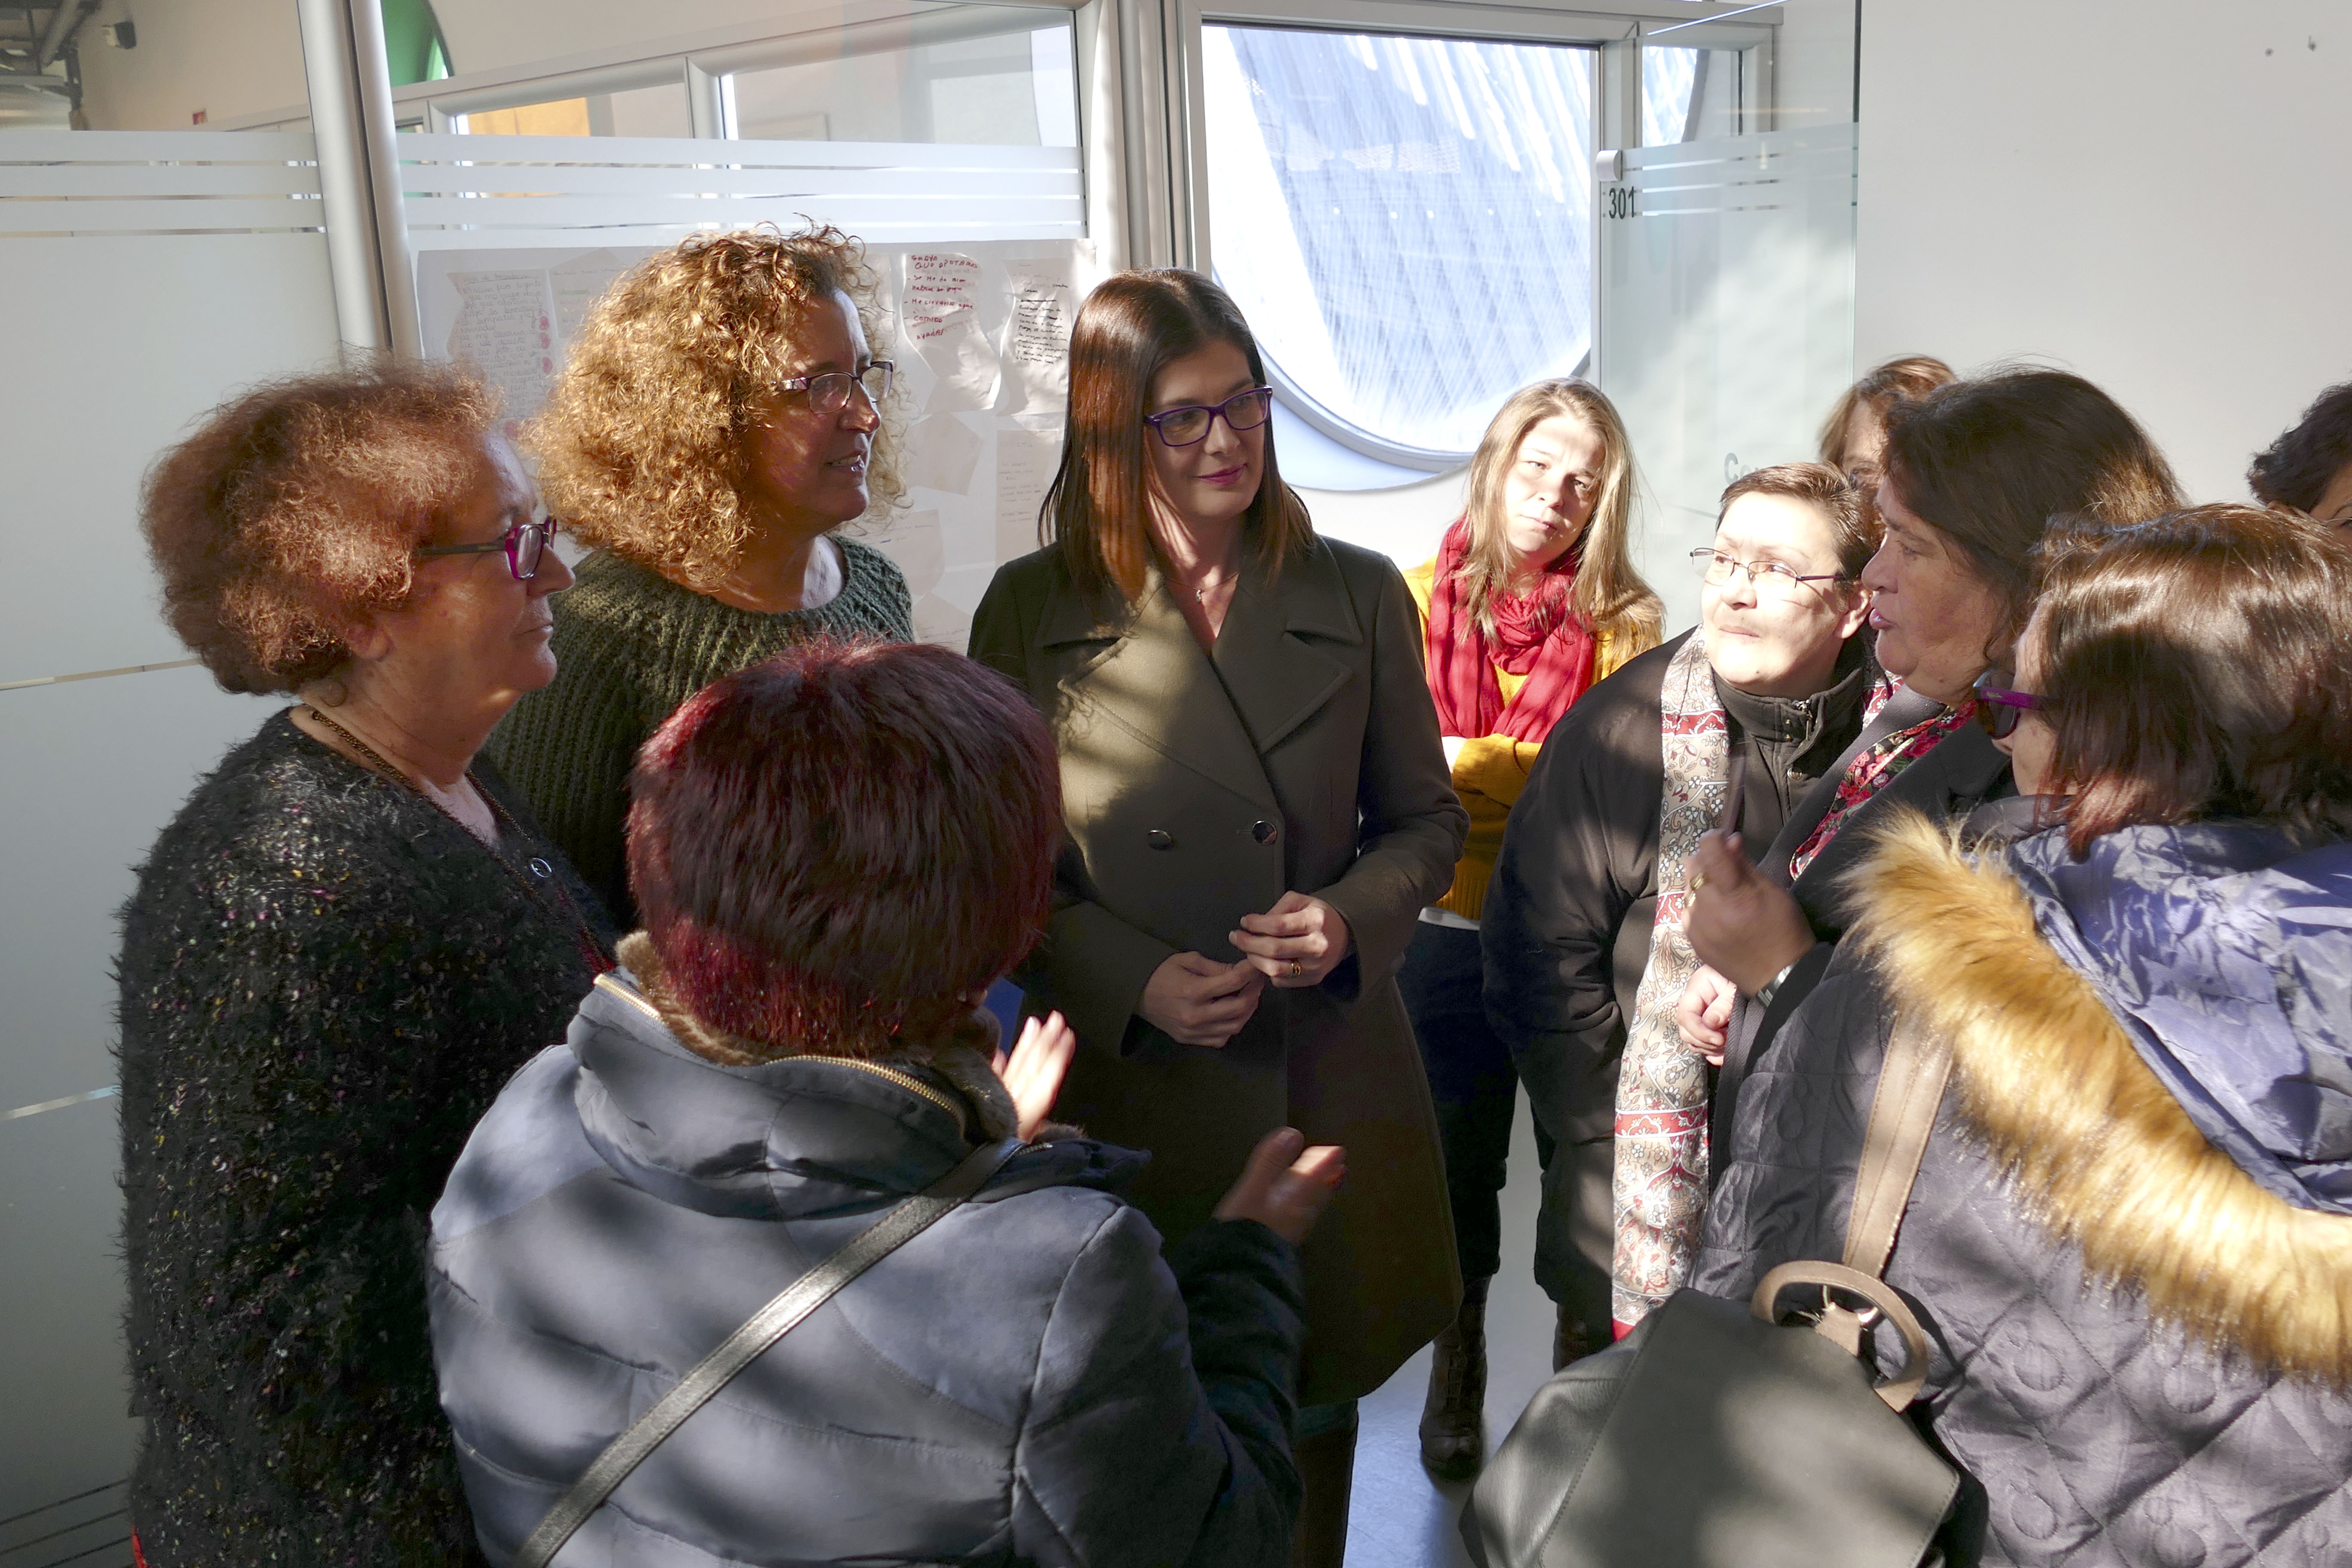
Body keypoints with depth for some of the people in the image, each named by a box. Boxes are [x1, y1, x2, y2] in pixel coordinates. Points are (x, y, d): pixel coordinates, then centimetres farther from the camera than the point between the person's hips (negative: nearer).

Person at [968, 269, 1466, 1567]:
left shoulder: (1358, 597, 1)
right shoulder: (1031, 609, -4)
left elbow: (1427, 819, 8)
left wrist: (1353, 915, -13)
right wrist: (1129, 979, -15)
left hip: (1329, 1082, 2)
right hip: (1126, 1095, -1)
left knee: (1316, 1422, 18)